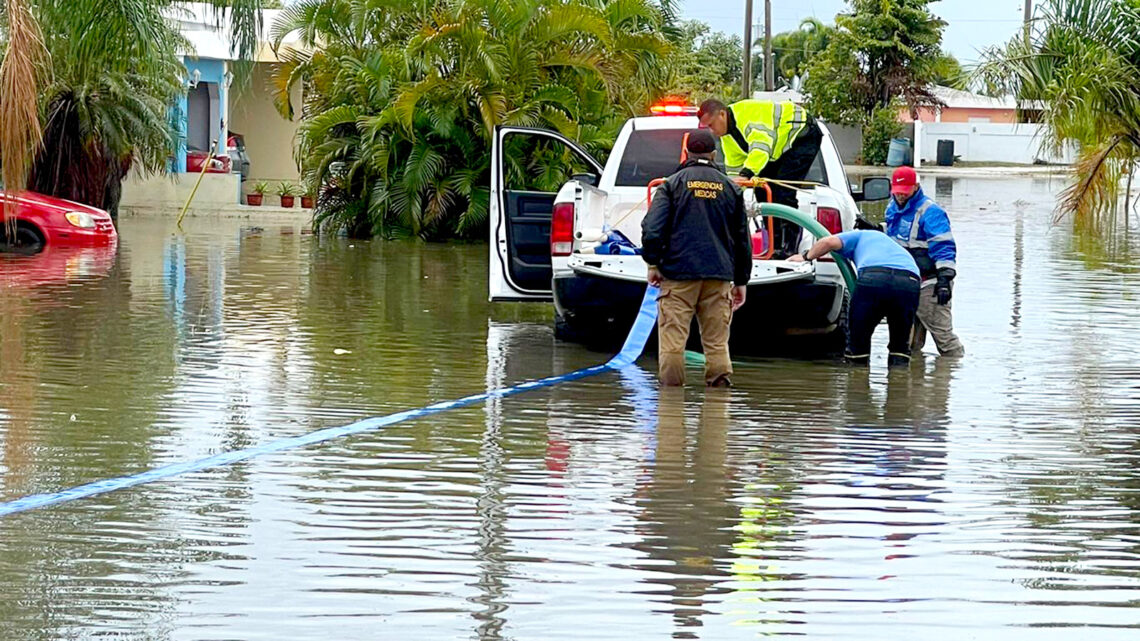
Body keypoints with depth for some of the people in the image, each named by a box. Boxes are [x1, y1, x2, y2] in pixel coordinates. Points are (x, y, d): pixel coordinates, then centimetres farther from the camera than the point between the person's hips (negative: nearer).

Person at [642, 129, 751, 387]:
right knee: (717, 342, 5)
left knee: (672, 339, -1)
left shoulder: (672, 184, 2)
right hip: (719, 277, 3)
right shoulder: (731, 188, 12)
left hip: (678, 273, -3)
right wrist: (741, 281, 21)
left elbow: (652, 228, -8)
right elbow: (742, 238, 15)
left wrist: (653, 263, 4)